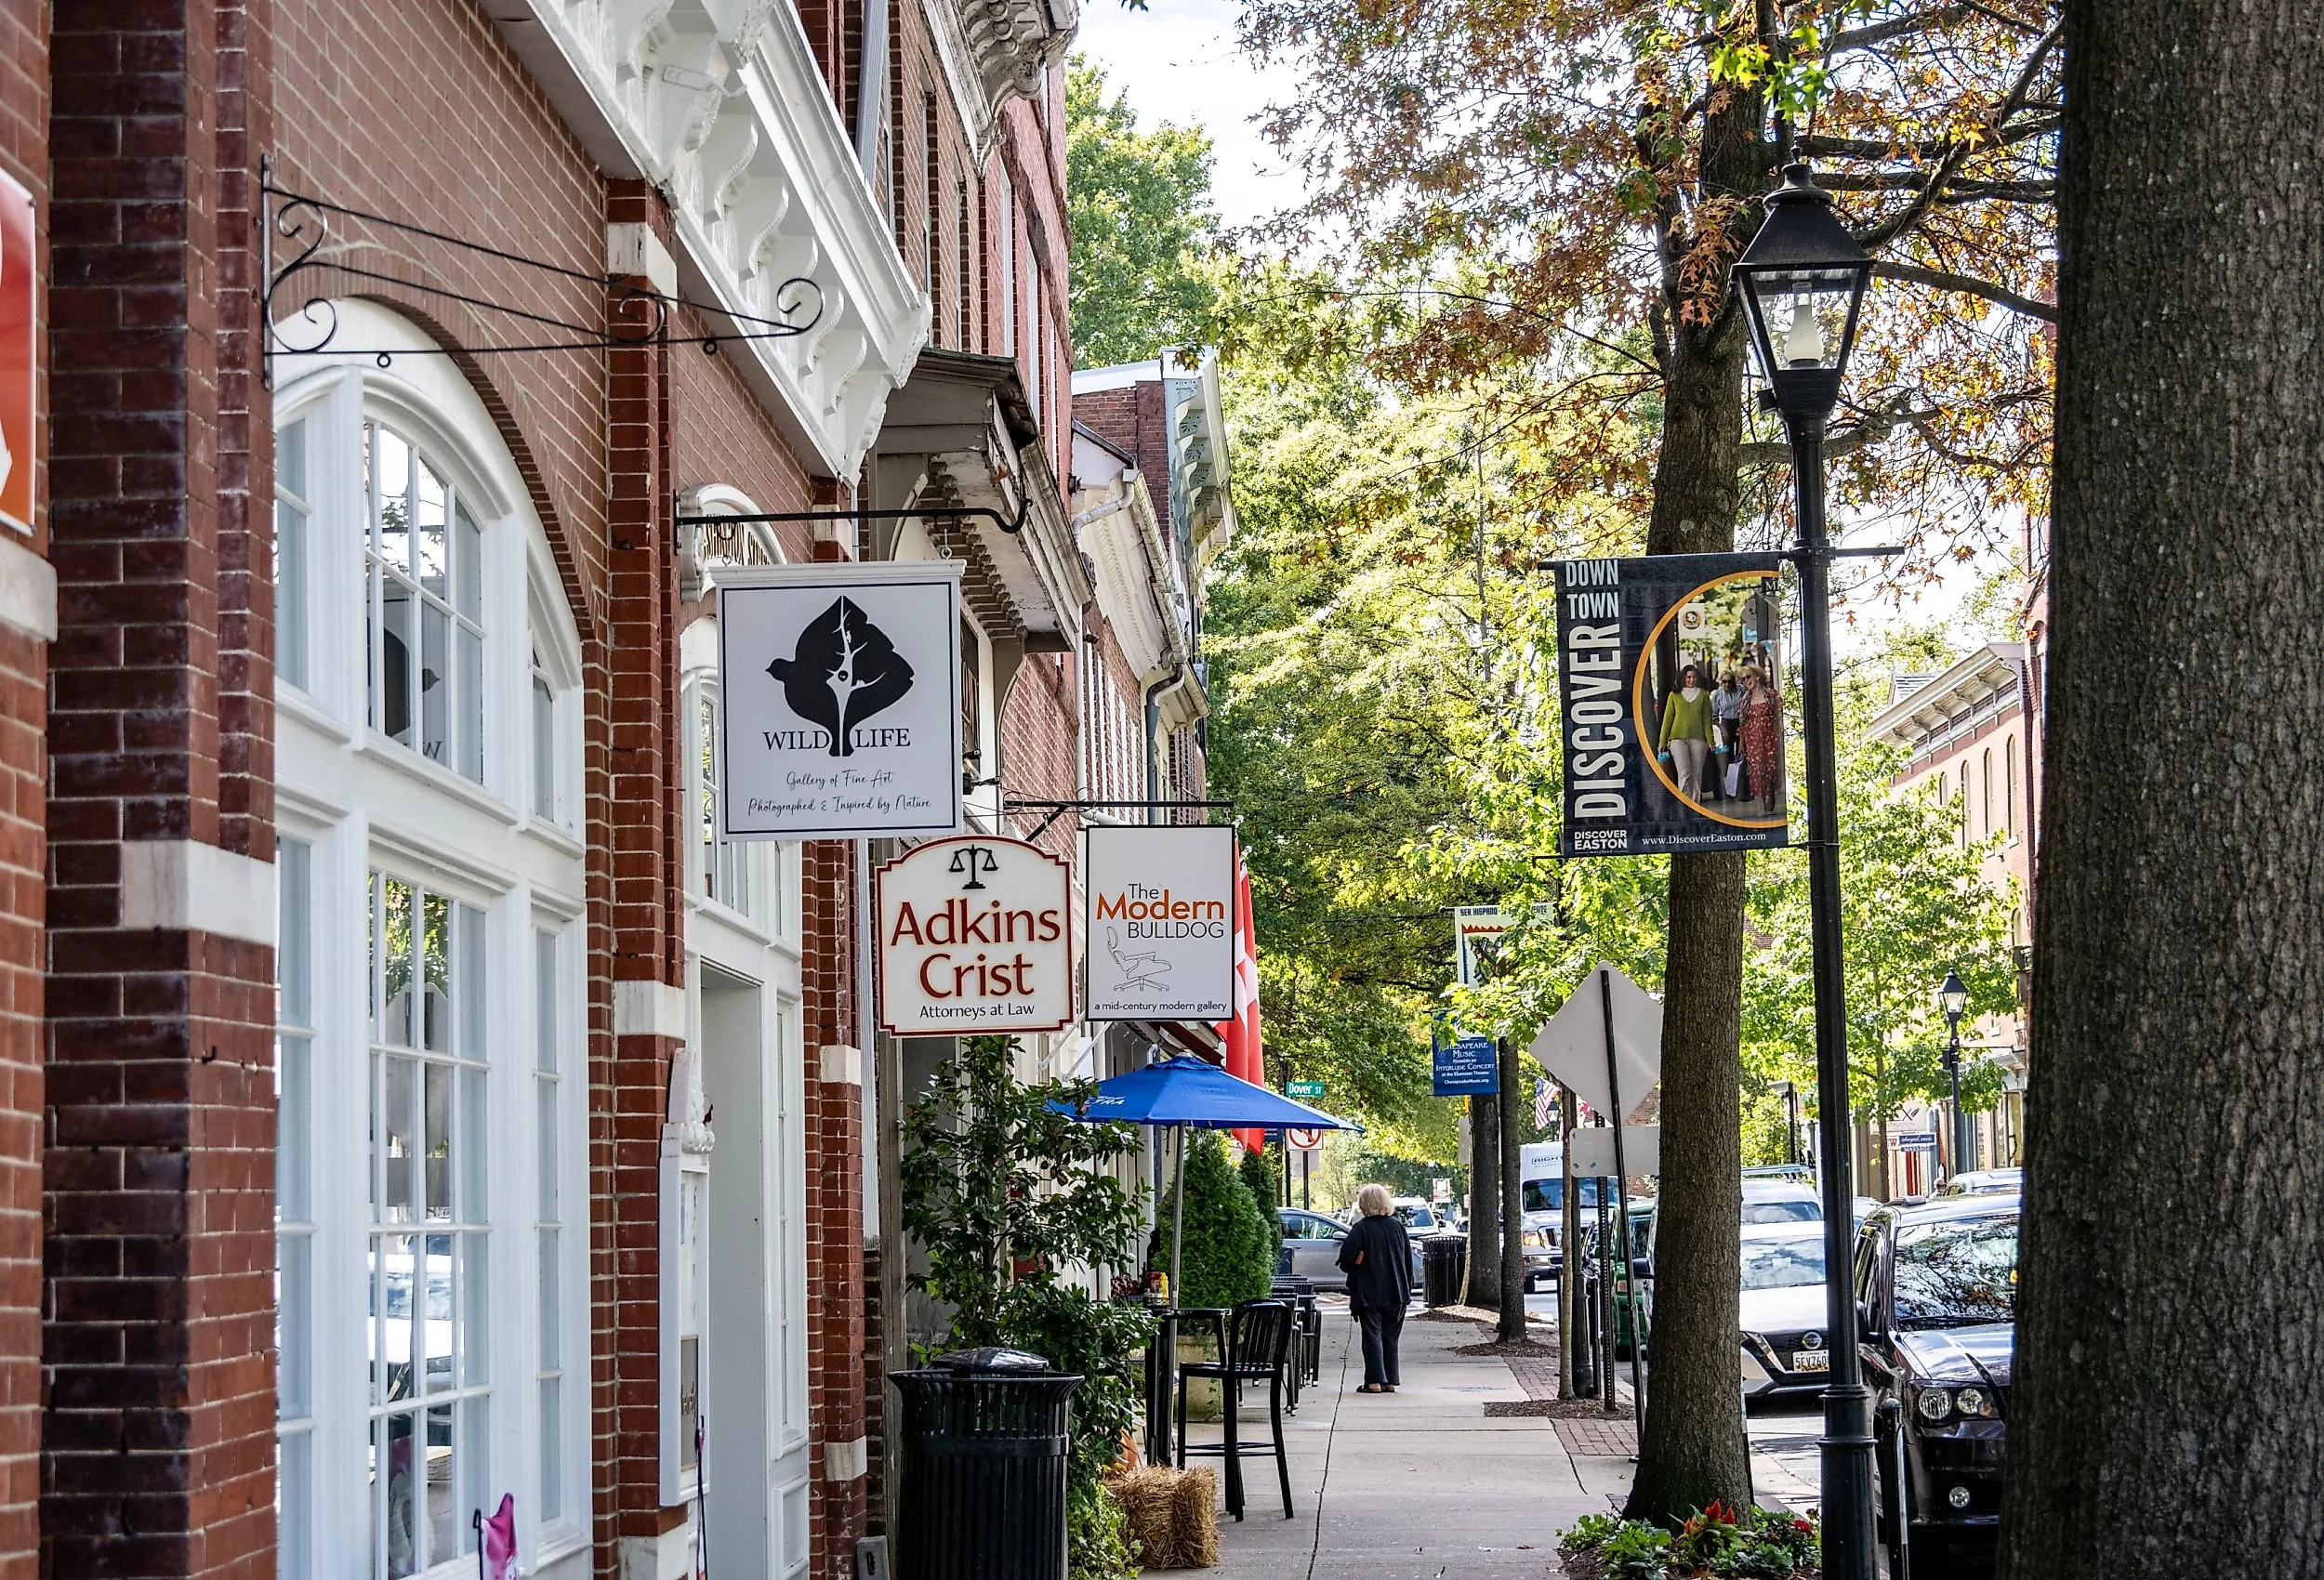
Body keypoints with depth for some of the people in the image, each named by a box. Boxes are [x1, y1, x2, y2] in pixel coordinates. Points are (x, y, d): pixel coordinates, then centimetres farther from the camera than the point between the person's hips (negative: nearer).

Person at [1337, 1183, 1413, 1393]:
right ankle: (1390, 1381, 11)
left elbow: (1346, 1259, -16)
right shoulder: (1397, 1226, 4)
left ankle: (1375, 1381, -6)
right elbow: (1408, 1260, 10)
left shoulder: (1361, 1229, -12)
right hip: (1396, 1293, 4)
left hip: (1369, 1293, -4)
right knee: (1390, 1336, 11)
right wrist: (1407, 1288, 18)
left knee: (1372, 1336, -1)